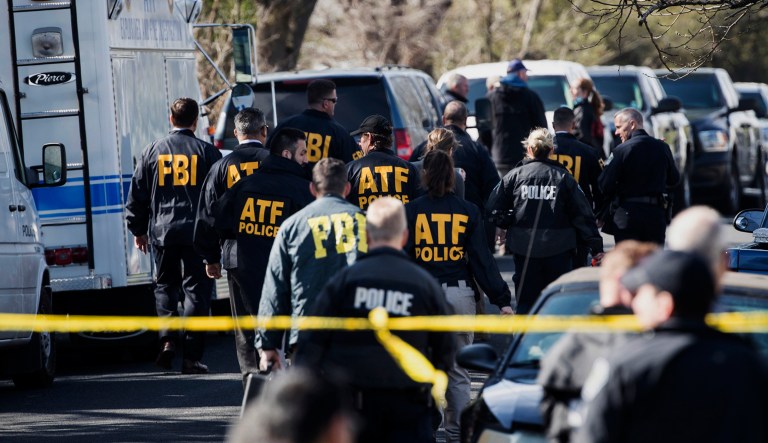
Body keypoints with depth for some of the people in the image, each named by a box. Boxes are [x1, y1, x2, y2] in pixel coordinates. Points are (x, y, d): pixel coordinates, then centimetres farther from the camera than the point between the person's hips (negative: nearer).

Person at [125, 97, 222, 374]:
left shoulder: (152, 151, 4)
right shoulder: (206, 152, -2)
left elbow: (137, 195, 9)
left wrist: (138, 230, 19)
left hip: (162, 231, 2)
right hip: (197, 233, -2)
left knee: (165, 286, 17)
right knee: (196, 290, 1)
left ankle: (167, 339, -2)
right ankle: (191, 356, -3)